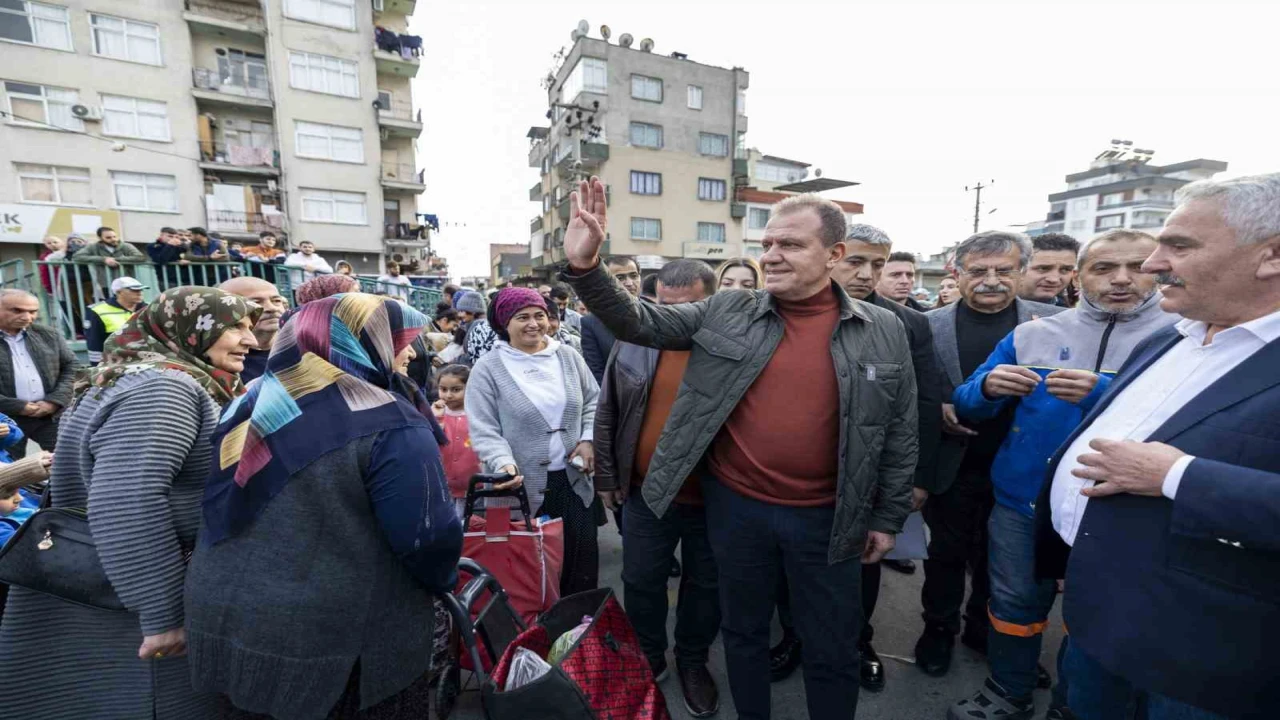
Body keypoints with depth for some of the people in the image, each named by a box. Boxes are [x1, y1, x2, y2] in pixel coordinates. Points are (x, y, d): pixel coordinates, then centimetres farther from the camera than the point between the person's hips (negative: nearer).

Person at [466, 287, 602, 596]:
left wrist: (589, 439, -2)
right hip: (523, 489, -3)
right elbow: (484, 430, -10)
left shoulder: (568, 357, 5)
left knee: (582, 565, 15)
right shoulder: (487, 369, -6)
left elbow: (593, 402, 12)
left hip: (573, 481, 4)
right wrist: (505, 464, -26)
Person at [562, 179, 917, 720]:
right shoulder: (725, 313, -6)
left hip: (827, 517, 0)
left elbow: (899, 432, 2)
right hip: (735, 505, 1)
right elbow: (639, 323, -6)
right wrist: (583, 266, -21)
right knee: (743, 629, 23)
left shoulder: (883, 333, -4)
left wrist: (889, 517, 6)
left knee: (832, 649, 19)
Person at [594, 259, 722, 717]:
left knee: (706, 586, 18)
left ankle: (693, 662, 44)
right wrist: (606, 477, 5)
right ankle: (647, 657, 44)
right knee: (641, 582, 18)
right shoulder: (633, 342, -5)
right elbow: (607, 413, 3)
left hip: (716, 497, -1)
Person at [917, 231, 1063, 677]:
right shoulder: (930, 325, -5)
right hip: (952, 466, -1)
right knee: (946, 554, 15)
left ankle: (983, 629, 43)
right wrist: (937, 410, -18)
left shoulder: (1054, 321, -2)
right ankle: (939, 629, 36)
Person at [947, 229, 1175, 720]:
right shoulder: (1031, 335, 0)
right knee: (1014, 604, 15)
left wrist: (1104, 393, -30)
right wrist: (988, 387, -22)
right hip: (1022, 502, 1)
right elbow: (967, 407, -1)